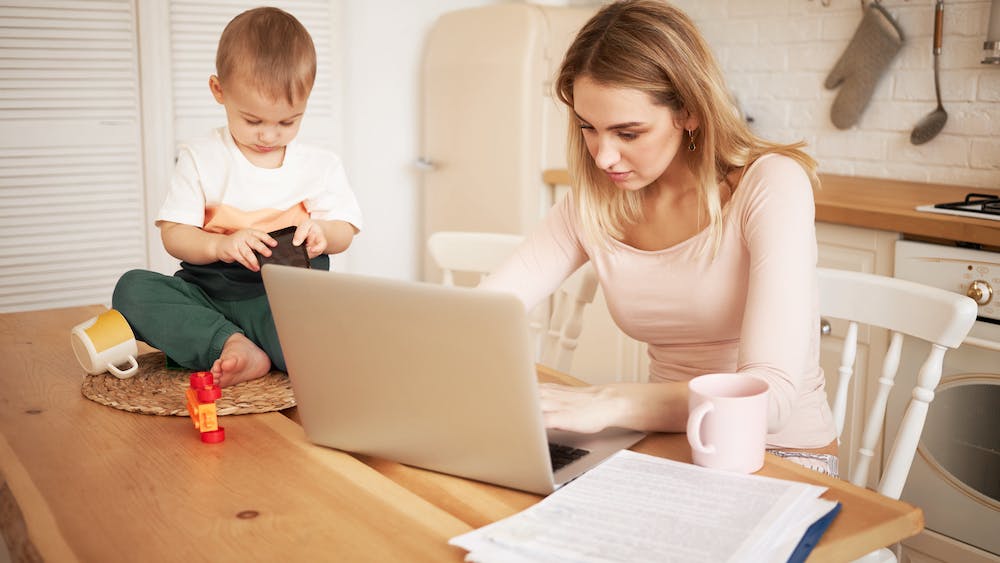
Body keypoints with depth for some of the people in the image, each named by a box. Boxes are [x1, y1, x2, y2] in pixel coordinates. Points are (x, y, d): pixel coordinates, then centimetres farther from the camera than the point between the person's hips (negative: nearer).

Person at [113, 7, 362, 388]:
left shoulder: (321, 165, 8)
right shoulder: (200, 158, 5)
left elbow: (345, 232, 9)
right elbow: (173, 236, 0)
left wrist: (321, 233, -16)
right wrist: (220, 245, -21)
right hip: (209, 293, 2)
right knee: (133, 288, -27)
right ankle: (235, 346, -35)